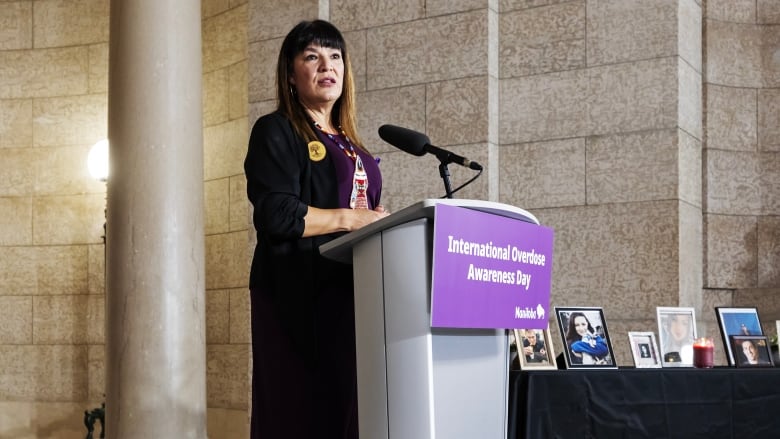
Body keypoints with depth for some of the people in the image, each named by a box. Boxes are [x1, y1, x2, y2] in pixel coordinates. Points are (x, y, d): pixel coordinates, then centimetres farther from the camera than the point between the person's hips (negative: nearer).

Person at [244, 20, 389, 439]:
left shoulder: (349, 145, 22)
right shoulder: (276, 132, 1)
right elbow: (275, 214, -13)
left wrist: (382, 223, 4)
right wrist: (351, 218, -8)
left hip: (351, 291, 6)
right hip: (297, 294, -6)